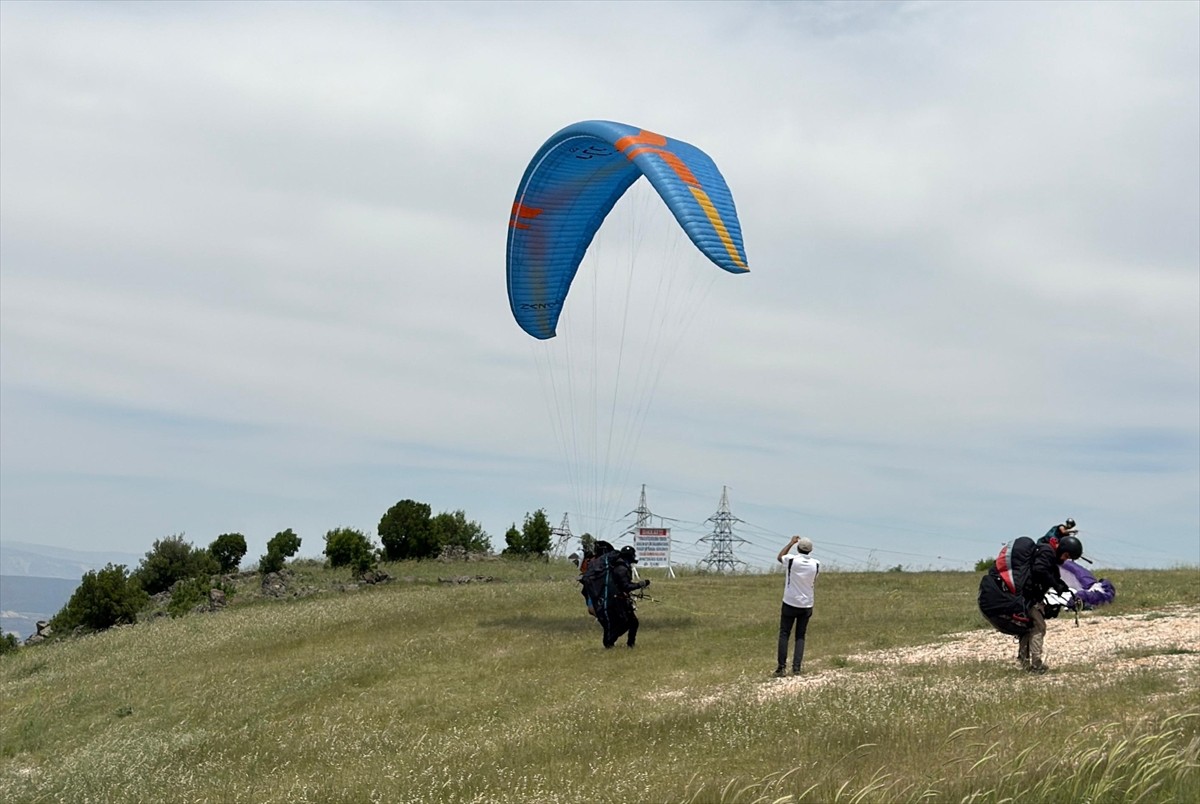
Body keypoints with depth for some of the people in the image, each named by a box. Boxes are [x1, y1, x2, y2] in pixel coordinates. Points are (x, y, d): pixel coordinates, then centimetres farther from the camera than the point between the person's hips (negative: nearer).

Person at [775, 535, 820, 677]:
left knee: (784, 634, 5)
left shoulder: (791, 560, -12)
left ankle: (781, 667, -1)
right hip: (806, 605, 3)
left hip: (790, 604, -3)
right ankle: (796, 668, -1)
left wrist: (791, 542, 18)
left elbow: (779, 557, 12)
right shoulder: (816, 564, -3)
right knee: (800, 636, 8)